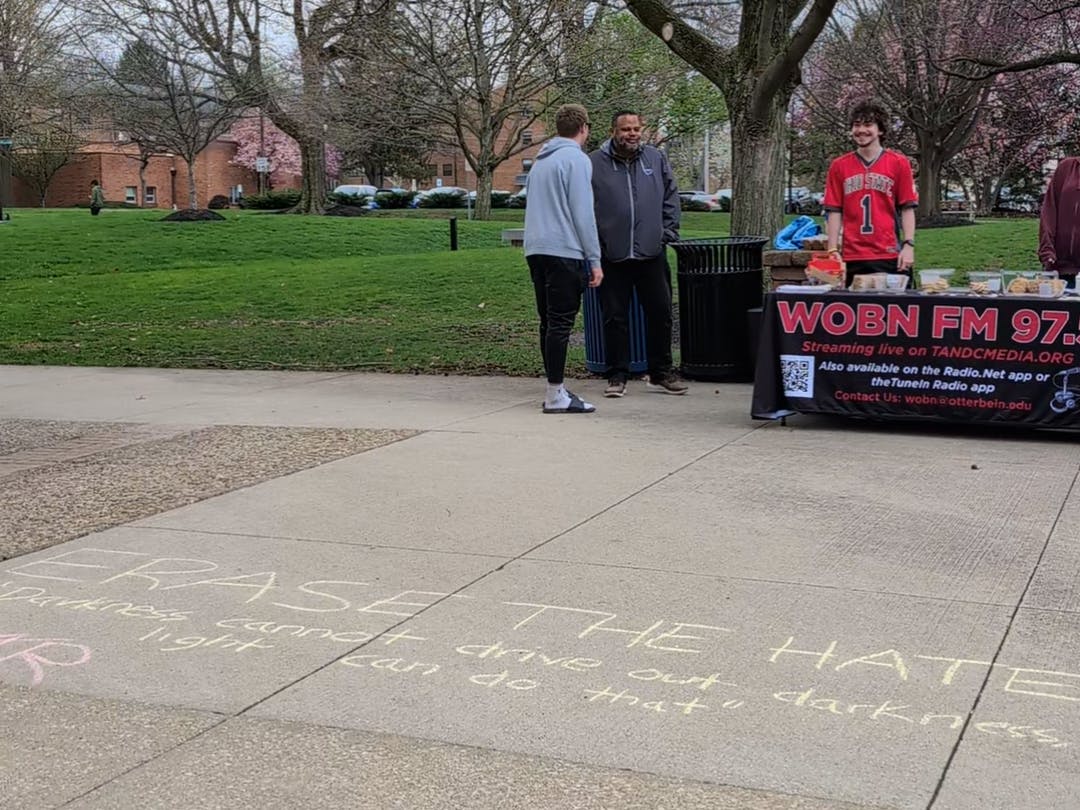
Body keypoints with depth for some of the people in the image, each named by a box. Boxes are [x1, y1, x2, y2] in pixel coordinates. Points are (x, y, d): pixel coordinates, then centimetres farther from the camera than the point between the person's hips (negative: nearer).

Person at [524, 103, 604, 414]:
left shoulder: (540, 161, 20)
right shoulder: (577, 159, -6)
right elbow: (582, 213, -12)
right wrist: (594, 260, -10)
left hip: (535, 249, 8)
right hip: (563, 251, -8)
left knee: (549, 321, 12)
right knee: (560, 323, -7)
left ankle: (555, 388, 17)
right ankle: (556, 395, -7)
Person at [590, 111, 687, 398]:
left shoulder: (656, 159, 8)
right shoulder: (595, 163, -1)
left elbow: (671, 197, 12)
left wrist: (667, 232, 4)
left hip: (652, 253, 3)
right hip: (612, 256, -2)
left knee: (660, 314, 7)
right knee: (615, 318, 3)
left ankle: (661, 373, 20)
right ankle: (617, 375, 14)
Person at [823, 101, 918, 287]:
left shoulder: (899, 163, 5)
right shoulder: (839, 166, 8)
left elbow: (907, 208, 4)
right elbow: (834, 211, 7)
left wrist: (908, 245, -6)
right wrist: (833, 250, 0)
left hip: (890, 256, -1)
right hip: (852, 258, 1)